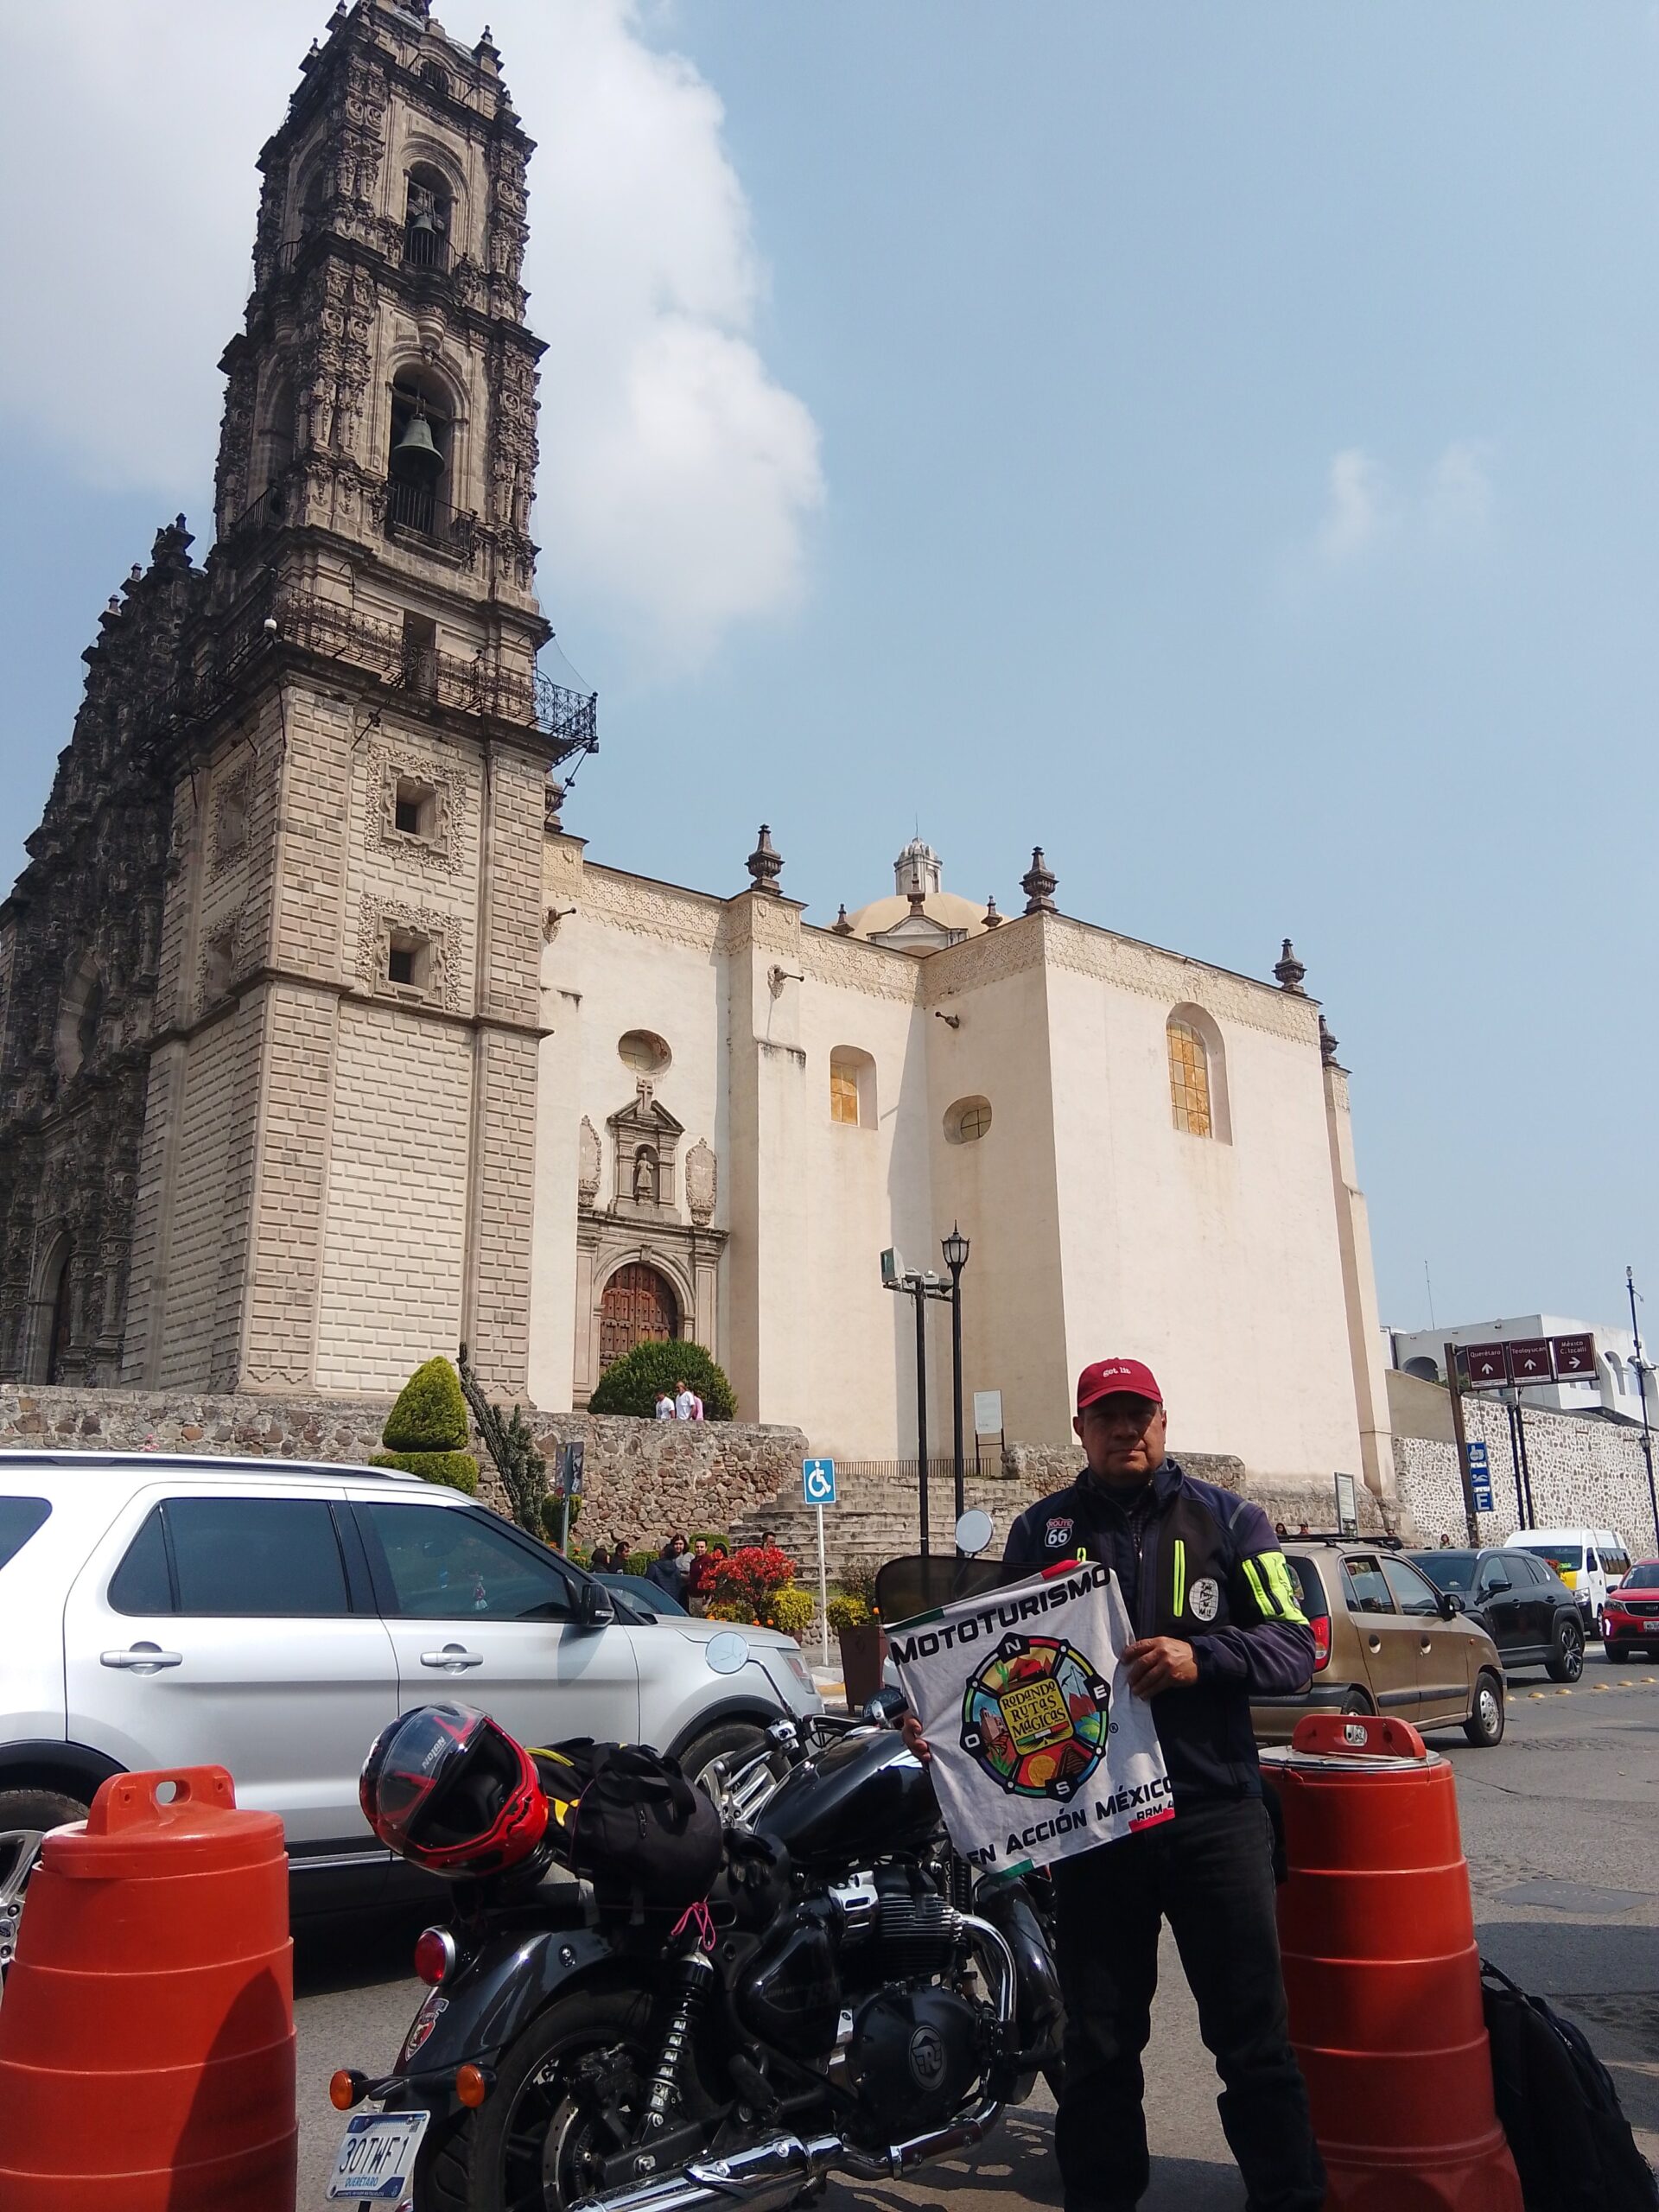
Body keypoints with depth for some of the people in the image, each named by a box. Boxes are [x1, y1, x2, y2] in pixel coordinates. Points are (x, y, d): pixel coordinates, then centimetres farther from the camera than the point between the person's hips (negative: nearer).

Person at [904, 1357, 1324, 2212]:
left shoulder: (1228, 1520, 4)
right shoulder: (1041, 1530, 8)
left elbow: (1294, 1644, -2)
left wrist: (1201, 1657, -19)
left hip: (1214, 1811, -1)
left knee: (1254, 2036, 5)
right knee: (1099, 2045, 13)